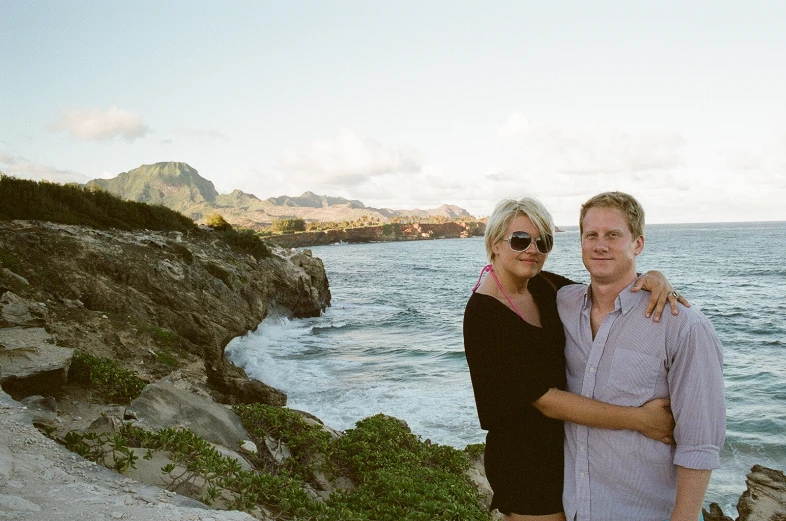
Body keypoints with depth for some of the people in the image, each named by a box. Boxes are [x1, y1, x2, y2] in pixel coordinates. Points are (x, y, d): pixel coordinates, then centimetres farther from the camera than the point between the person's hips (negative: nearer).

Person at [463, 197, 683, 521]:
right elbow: (547, 400, -26)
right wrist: (638, 419, -27)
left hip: (561, 446, 8)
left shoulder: (544, 286, -1)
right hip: (524, 462, -7)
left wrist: (654, 278, -22)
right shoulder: (483, 316, -24)